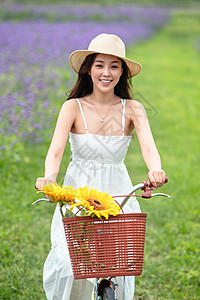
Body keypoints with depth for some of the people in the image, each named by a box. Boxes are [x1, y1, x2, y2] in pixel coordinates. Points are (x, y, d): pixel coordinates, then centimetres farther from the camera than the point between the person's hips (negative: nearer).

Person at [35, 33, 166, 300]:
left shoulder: (132, 109, -3)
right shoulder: (74, 107, -5)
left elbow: (148, 146, -18)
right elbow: (55, 150, -16)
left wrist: (155, 171, -41)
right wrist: (49, 177, -38)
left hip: (118, 197, 1)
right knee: (68, 266, -18)